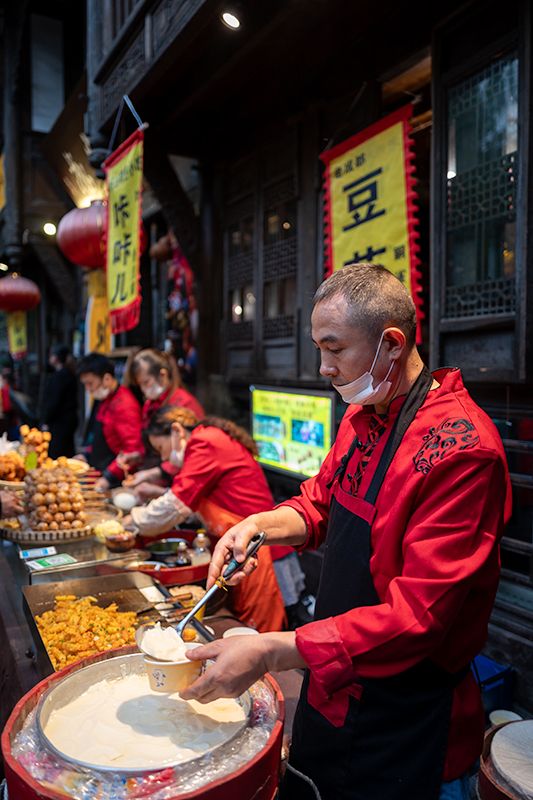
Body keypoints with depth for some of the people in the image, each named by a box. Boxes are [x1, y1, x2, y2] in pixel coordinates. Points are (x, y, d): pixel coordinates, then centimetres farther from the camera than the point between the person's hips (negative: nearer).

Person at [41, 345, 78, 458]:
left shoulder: (58, 376, -14)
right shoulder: (70, 374, 13)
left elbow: (54, 401, -17)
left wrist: (46, 421, -10)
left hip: (60, 421, -10)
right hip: (70, 419, 10)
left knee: (55, 454, -9)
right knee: (68, 451, 14)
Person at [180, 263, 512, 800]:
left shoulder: (460, 448, -28)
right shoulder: (362, 417, -1)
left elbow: (418, 614, -30)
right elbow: (321, 503, 12)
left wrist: (271, 653, -31)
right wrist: (259, 525, -9)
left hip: (404, 727, -7)